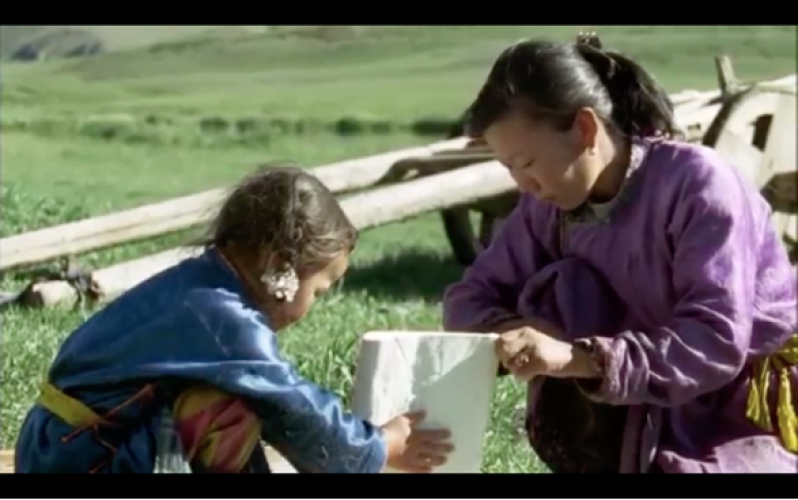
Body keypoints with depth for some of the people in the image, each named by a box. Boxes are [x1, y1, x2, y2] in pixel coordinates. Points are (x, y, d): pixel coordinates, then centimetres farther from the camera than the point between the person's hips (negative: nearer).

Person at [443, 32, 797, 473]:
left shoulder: (696, 183, -24)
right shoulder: (549, 205, -6)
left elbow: (717, 342, -31)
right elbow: (468, 298, -3)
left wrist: (580, 359, -42)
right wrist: (511, 329, -26)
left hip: (756, 406, -6)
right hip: (661, 404, 6)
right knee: (562, 289, -17)